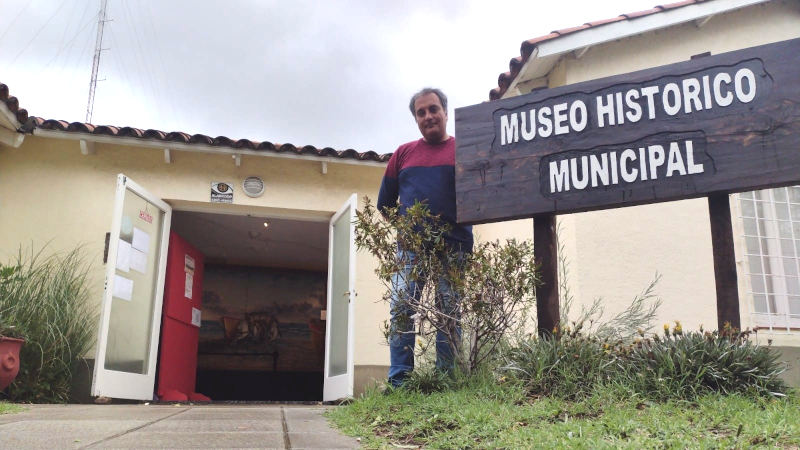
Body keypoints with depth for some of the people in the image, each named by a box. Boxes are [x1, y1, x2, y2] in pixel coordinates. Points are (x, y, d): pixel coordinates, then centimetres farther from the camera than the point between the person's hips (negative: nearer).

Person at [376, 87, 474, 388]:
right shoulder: (403, 153, 15)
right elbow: (385, 202, 19)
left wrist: (458, 221, -5)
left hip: (453, 246, -2)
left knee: (449, 312, 0)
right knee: (401, 310, -5)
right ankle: (399, 380, -1)